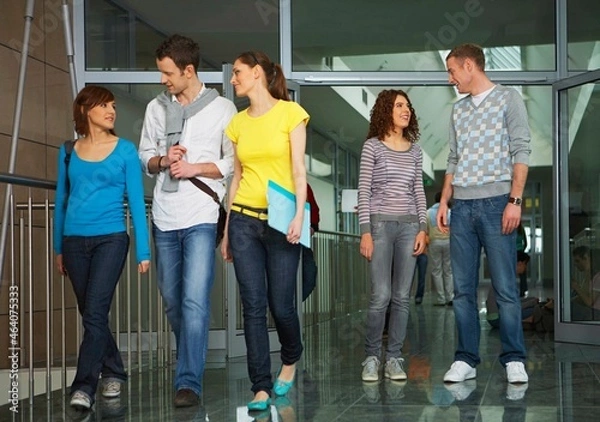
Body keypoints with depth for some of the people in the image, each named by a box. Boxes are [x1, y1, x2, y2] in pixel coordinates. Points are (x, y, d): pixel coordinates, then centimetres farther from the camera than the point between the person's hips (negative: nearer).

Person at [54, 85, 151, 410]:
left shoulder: (125, 150, 0)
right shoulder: (68, 152, 8)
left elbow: (136, 201, -1)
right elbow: (61, 200, 13)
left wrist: (143, 250, -4)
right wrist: (58, 248, 12)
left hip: (111, 238, -4)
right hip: (75, 241, 4)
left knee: (95, 312, -12)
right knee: (90, 314, 11)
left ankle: (84, 385, -10)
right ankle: (113, 372, 27)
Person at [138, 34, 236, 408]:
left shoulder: (222, 109, -2)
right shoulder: (157, 107, 9)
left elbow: (234, 162, -1)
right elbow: (145, 155, 15)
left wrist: (194, 168, -12)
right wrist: (162, 160, -6)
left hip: (201, 217, -5)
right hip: (164, 218, 5)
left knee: (195, 302, -12)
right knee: (172, 299, 13)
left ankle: (189, 382, -10)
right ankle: (191, 360, 31)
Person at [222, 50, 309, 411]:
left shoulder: (289, 112, -1)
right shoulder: (238, 122, 11)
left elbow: (299, 169, -6)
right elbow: (237, 177, 13)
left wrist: (299, 214, -16)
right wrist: (227, 229, 11)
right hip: (244, 220, 4)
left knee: (281, 304, 1)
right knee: (253, 307, 0)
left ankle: (291, 360, 31)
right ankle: (261, 387, 6)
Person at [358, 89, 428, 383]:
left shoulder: (415, 150, 13)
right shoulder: (372, 147, 1)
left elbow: (419, 192, 14)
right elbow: (363, 191, -2)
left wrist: (422, 228, 5)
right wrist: (365, 231, -9)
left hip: (409, 225, 4)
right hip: (380, 223, -4)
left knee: (402, 296, 2)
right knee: (381, 295, -9)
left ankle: (394, 358, 9)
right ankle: (371, 357, 5)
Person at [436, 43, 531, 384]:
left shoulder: (508, 99, 2)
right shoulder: (458, 110, 18)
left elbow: (521, 152, -5)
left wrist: (515, 201, -13)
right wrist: (444, 202, 10)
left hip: (496, 202, -5)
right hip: (462, 206, 5)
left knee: (505, 288, -5)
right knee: (463, 289, 4)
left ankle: (514, 359, 3)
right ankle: (466, 360, 8)